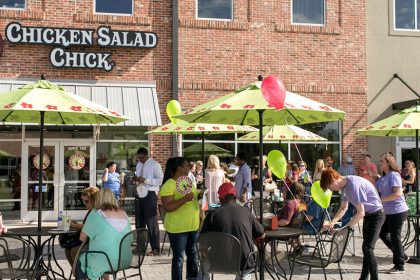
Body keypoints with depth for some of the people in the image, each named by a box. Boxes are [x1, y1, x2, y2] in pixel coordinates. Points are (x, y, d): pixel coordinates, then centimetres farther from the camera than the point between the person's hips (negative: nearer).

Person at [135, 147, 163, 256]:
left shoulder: (154, 164, -6)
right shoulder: (138, 165, 16)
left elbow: (160, 180, -14)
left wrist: (146, 180, -22)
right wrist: (136, 179, 1)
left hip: (150, 194, -7)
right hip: (140, 194, 7)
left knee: (151, 222, -4)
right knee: (139, 221, 13)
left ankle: (155, 249, 2)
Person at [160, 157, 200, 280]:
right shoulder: (169, 185, -15)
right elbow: (167, 207, -23)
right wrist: (185, 199, -29)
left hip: (193, 226, 8)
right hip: (177, 228, -8)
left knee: (193, 254, 18)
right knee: (178, 258, 2)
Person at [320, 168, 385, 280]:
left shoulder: (353, 185, -30)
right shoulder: (344, 186, -1)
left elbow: (360, 213, -29)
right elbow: (343, 208, 9)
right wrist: (332, 223, -3)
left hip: (376, 215, -10)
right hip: (367, 215, 10)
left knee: (367, 249, -14)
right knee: (366, 248, 17)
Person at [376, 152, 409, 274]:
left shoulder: (394, 175, -15)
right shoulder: (383, 177, 12)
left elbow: (398, 193, -24)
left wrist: (381, 200, -23)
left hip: (398, 211, -9)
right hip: (389, 212, 9)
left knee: (395, 236, -3)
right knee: (382, 233, 14)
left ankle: (399, 266, 9)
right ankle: (401, 255, 26)